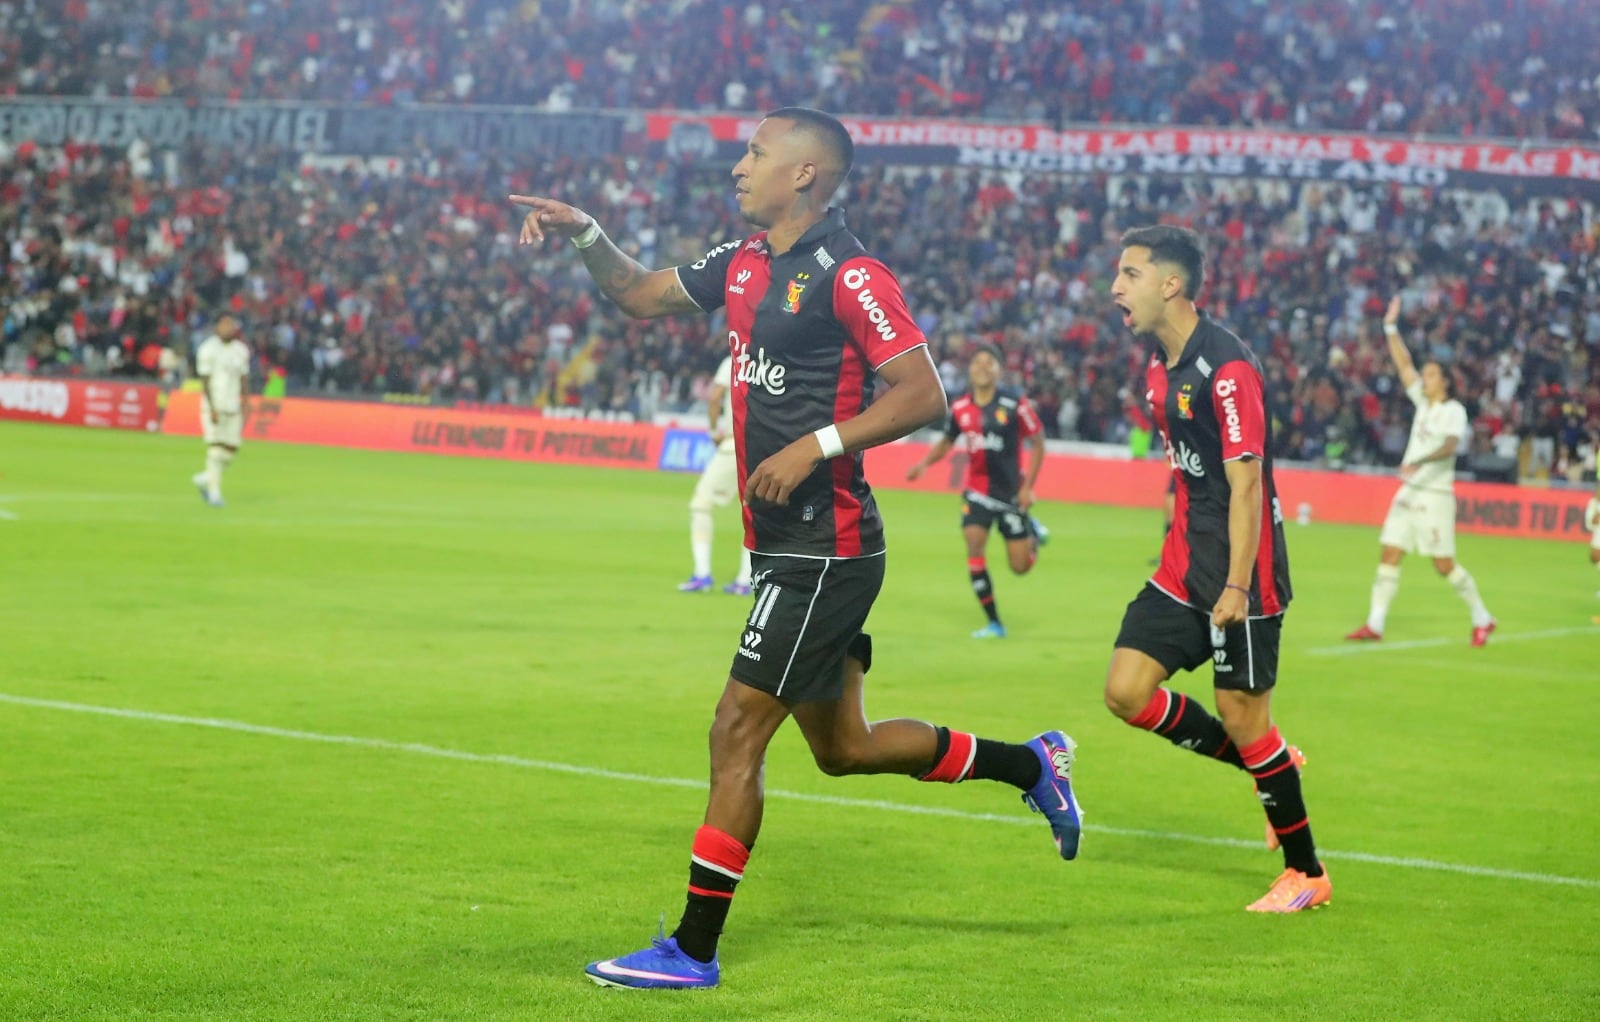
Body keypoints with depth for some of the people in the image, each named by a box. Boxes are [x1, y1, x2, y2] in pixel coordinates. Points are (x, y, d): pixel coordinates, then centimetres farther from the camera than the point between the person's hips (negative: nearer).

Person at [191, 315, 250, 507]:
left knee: (232, 448, 2)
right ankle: (214, 491, -4)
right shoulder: (209, 349, -9)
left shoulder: (241, 350, 10)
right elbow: (205, 381, -12)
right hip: (213, 405, -6)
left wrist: (246, 403, 8)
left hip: (233, 406, 6)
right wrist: (212, 408, -18)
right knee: (216, 448, -9)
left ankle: (205, 478, 22)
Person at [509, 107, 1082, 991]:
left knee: (737, 730, -8)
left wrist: (817, 443, -24)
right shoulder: (744, 262, 12)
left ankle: (693, 950, -1)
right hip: (786, 546, 9)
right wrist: (584, 234, 7)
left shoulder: (850, 276, -14)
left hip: (823, 547, -9)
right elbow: (640, 294, 24)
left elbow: (924, 394, -17)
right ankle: (1031, 762, 34)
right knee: (843, 747, 17)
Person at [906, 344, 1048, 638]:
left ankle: (1033, 533, 39)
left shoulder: (1014, 403, -13)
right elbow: (946, 442, 15)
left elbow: (1037, 442, -4)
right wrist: (924, 463, -3)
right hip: (977, 490, 2)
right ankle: (994, 623, -3)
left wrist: (1028, 486, -8)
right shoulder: (960, 407, -2)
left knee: (1020, 566, 1)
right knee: (974, 547, -16)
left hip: (1011, 492, -2)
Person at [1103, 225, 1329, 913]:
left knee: (1241, 715, -4)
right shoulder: (1159, 367, 10)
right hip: (1183, 569, 8)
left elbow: (1245, 482, -20)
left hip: (1241, 574, -8)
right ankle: (1269, 766, 17)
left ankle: (1307, 873, 11)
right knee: (1127, 690, -1)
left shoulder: (1227, 367, -17)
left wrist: (1237, 584, -23)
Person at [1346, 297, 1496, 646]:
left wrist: (1420, 462, -40)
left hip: (1435, 495, -7)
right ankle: (1374, 624, -2)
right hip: (1409, 492, 7)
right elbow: (1404, 364, 10)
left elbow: (1450, 445, -25)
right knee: (1388, 555, -2)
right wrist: (1391, 327, 2)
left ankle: (1481, 618, 13)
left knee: (1444, 565, -3)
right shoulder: (1423, 402, 11)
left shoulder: (1454, 411, -9)